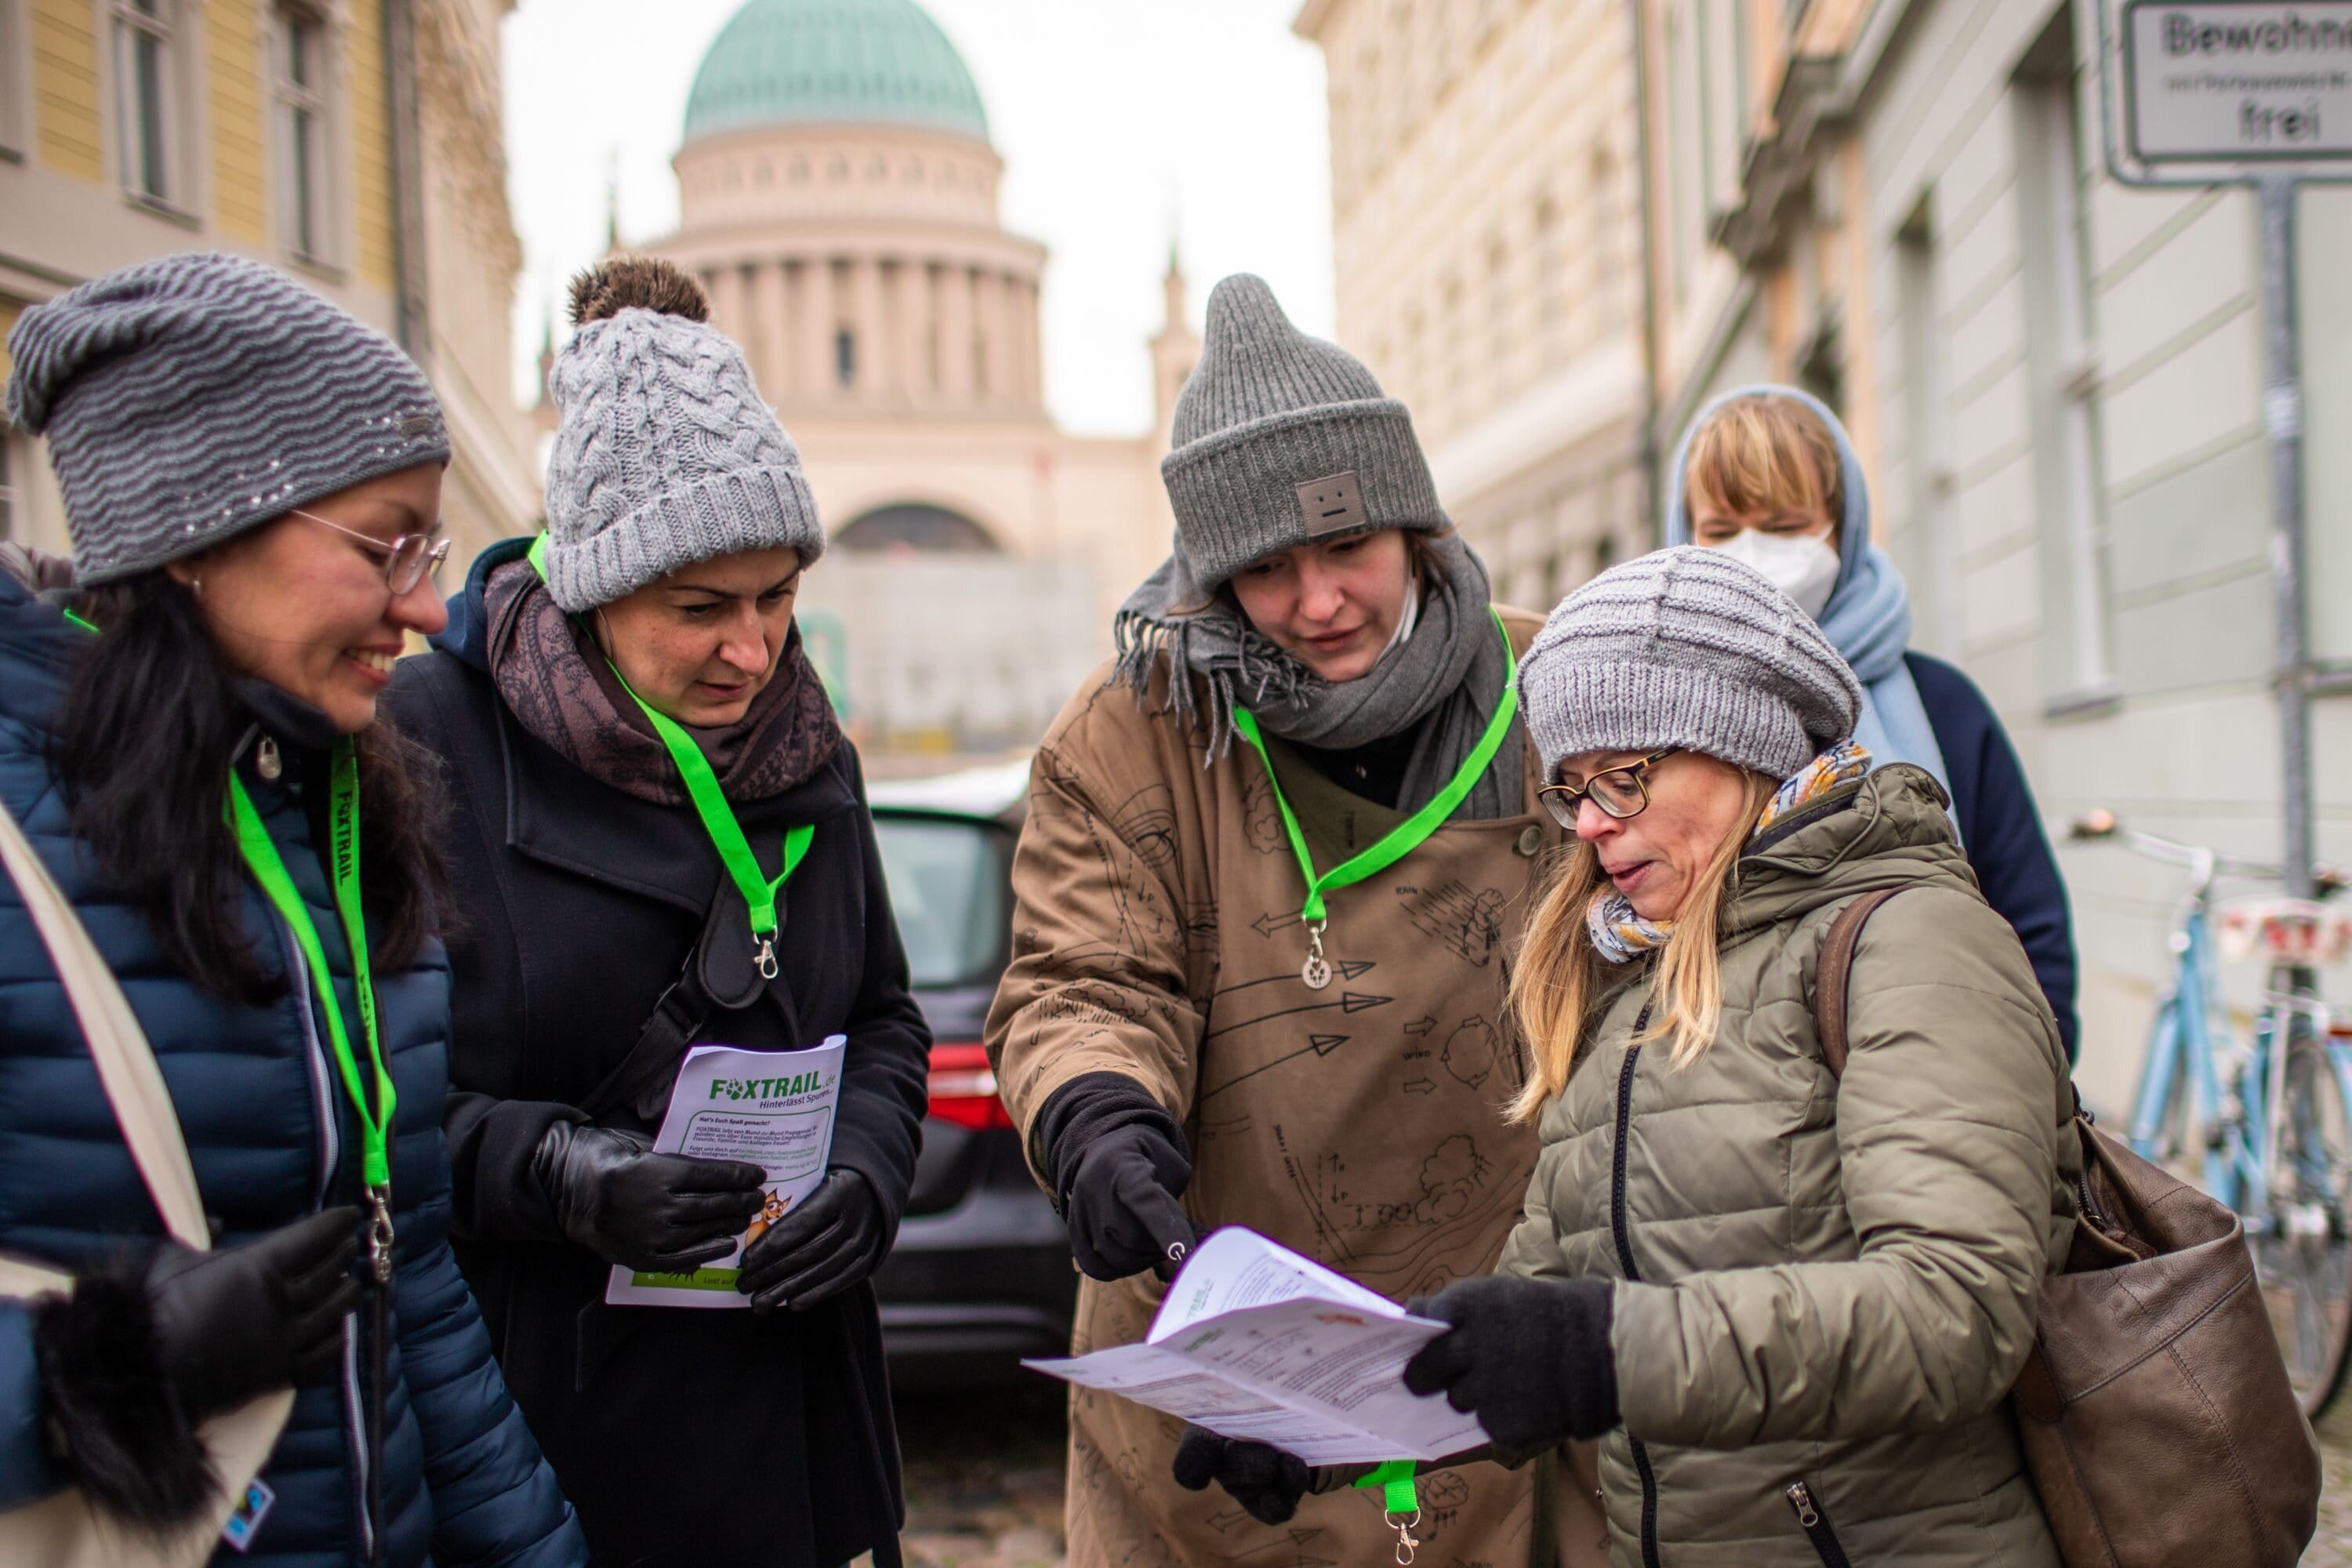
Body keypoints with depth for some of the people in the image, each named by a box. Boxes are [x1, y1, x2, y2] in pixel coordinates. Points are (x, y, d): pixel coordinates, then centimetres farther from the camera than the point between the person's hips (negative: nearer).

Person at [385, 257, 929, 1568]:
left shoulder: (808, 758, 8)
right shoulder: (429, 740, -11)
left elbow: (883, 1018, 15)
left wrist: (870, 1165, -5)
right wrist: (551, 1175, -25)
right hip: (534, 1404, -5)